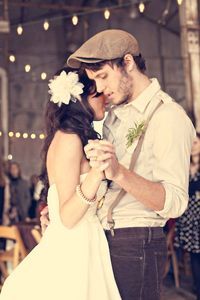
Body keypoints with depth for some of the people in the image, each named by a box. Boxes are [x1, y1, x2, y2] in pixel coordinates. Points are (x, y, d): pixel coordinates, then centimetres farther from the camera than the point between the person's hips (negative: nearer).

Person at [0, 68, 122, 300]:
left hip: (81, 250, 9)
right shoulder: (69, 139, -15)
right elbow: (67, 217, -20)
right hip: (70, 254, -9)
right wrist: (96, 172, -31)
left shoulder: (76, 139, 12)